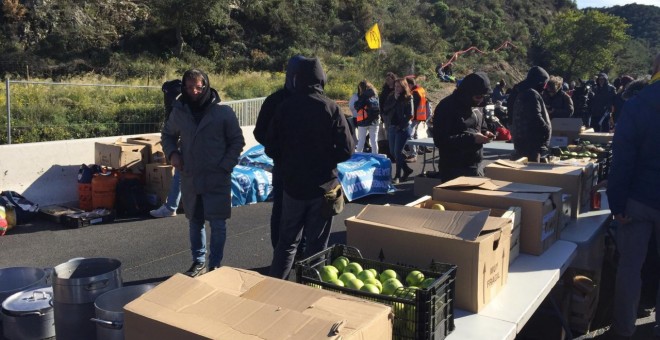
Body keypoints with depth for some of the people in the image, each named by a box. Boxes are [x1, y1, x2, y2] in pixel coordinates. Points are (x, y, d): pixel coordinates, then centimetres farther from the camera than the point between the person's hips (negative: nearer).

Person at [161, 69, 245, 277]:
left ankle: (215, 265, 17)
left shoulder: (223, 112, -8)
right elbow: (167, 135, 18)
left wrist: (225, 166, -10)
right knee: (195, 223, 14)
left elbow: (237, 141, -1)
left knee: (218, 224, 1)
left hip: (217, 179, -3)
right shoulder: (178, 112, 2)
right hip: (189, 179, 3)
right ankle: (198, 263, 30)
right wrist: (172, 153, -1)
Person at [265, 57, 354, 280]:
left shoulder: (285, 107, -6)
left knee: (287, 240, 16)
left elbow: (271, 149, -2)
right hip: (323, 185, -2)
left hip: (293, 184, 2)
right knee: (317, 243, 10)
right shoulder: (331, 108, -11)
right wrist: (327, 158, 7)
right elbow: (347, 150, -12)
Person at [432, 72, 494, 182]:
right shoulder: (446, 107, -14)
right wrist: (471, 138, -25)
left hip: (477, 167, 8)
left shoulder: (476, 107, 11)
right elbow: (440, 140, -21)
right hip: (454, 171, -8)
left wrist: (485, 133, 1)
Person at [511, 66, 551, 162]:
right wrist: (547, 130, -9)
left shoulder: (522, 93, 17)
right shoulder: (532, 94, -15)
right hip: (531, 143, -11)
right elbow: (536, 118, -23)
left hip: (521, 141, 11)